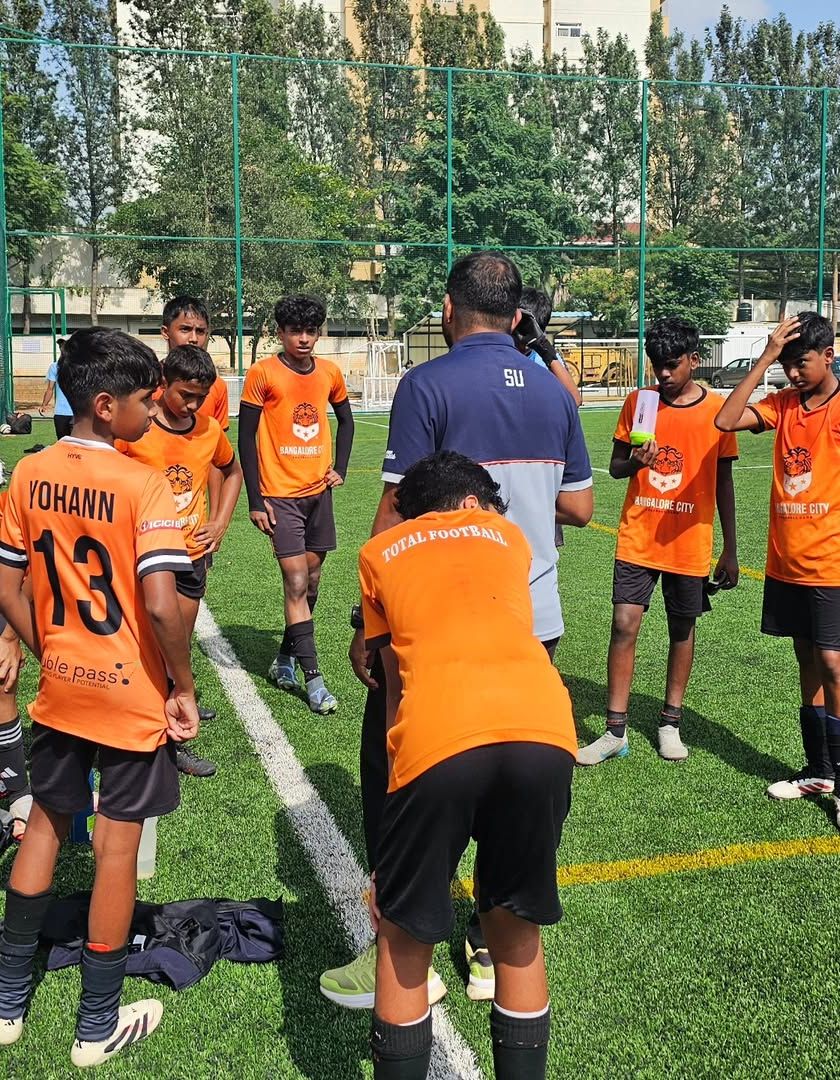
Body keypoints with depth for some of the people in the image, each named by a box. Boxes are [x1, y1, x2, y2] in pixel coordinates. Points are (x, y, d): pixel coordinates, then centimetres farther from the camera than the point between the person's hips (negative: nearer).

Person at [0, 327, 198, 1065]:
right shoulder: (143, 486, -19)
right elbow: (161, 605, -26)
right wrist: (184, 687, -12)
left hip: (61, 690, 5)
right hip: (133, 697, -5)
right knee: (118, 846, 8)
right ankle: (98, 1026, 23)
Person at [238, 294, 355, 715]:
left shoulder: (329, 373, 5)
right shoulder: (263, 374, -9)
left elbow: (345, 419, 22)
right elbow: (246, 438, -7)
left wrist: (340, 468, 9)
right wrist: (255, 501, -10)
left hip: (318, 490, 5)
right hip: (280, 494, -5)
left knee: (311, 578, 12)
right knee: (296, 582, -8)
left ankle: (285, 660, 29)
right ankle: (313, 678, -4)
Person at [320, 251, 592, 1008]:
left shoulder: (428, 385, -10)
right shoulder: (553, 391, 7)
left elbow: (397, 511, -13)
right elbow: (579, 506, 11)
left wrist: (369, 619, -7)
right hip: (535, 622, 6)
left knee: (394, 779, 9)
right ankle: (497, 950, 26)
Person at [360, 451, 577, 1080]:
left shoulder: (378, 553, 26)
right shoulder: (506, 532, 30)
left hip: (438, 736, -2)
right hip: (544, 729, 2)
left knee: (404, 942, 19)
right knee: (517, 937, 24)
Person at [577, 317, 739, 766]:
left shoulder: (717, 410, -1)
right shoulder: (638, 402, 2)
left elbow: (723, 483, 5)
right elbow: (615, 467, 7)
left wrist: (730, 551, 5)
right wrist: (636, 461, -17)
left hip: (690, 543, 0)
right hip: (638, 539, 0)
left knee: (682, 630, 10)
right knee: (624, 624, -6)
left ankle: (670, 723, 26)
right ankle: (615, 730, 3)